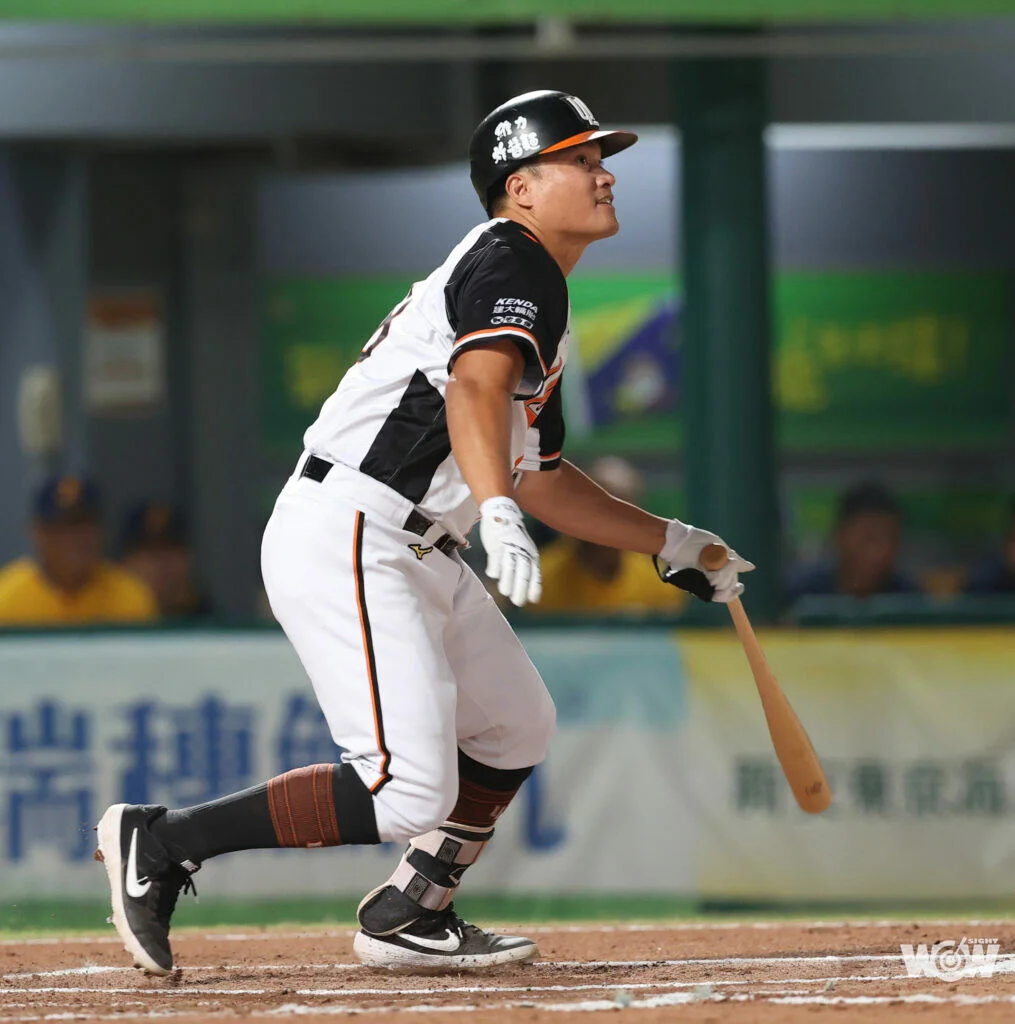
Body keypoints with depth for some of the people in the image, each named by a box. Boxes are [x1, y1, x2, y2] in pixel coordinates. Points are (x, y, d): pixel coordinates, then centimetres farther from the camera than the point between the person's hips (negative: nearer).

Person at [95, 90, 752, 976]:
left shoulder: (537, 297, 22)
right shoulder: (514, 263, -9)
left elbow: (541, 479, 31)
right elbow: (474, 386, -29)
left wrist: (673, 545, 32)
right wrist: (499, 513, -44)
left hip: (417, 555, 11)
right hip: (344, 540, -11)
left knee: (517, 730, 22)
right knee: (408, 794, -19)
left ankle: (407, 919, 29)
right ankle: (160, 842, -11)